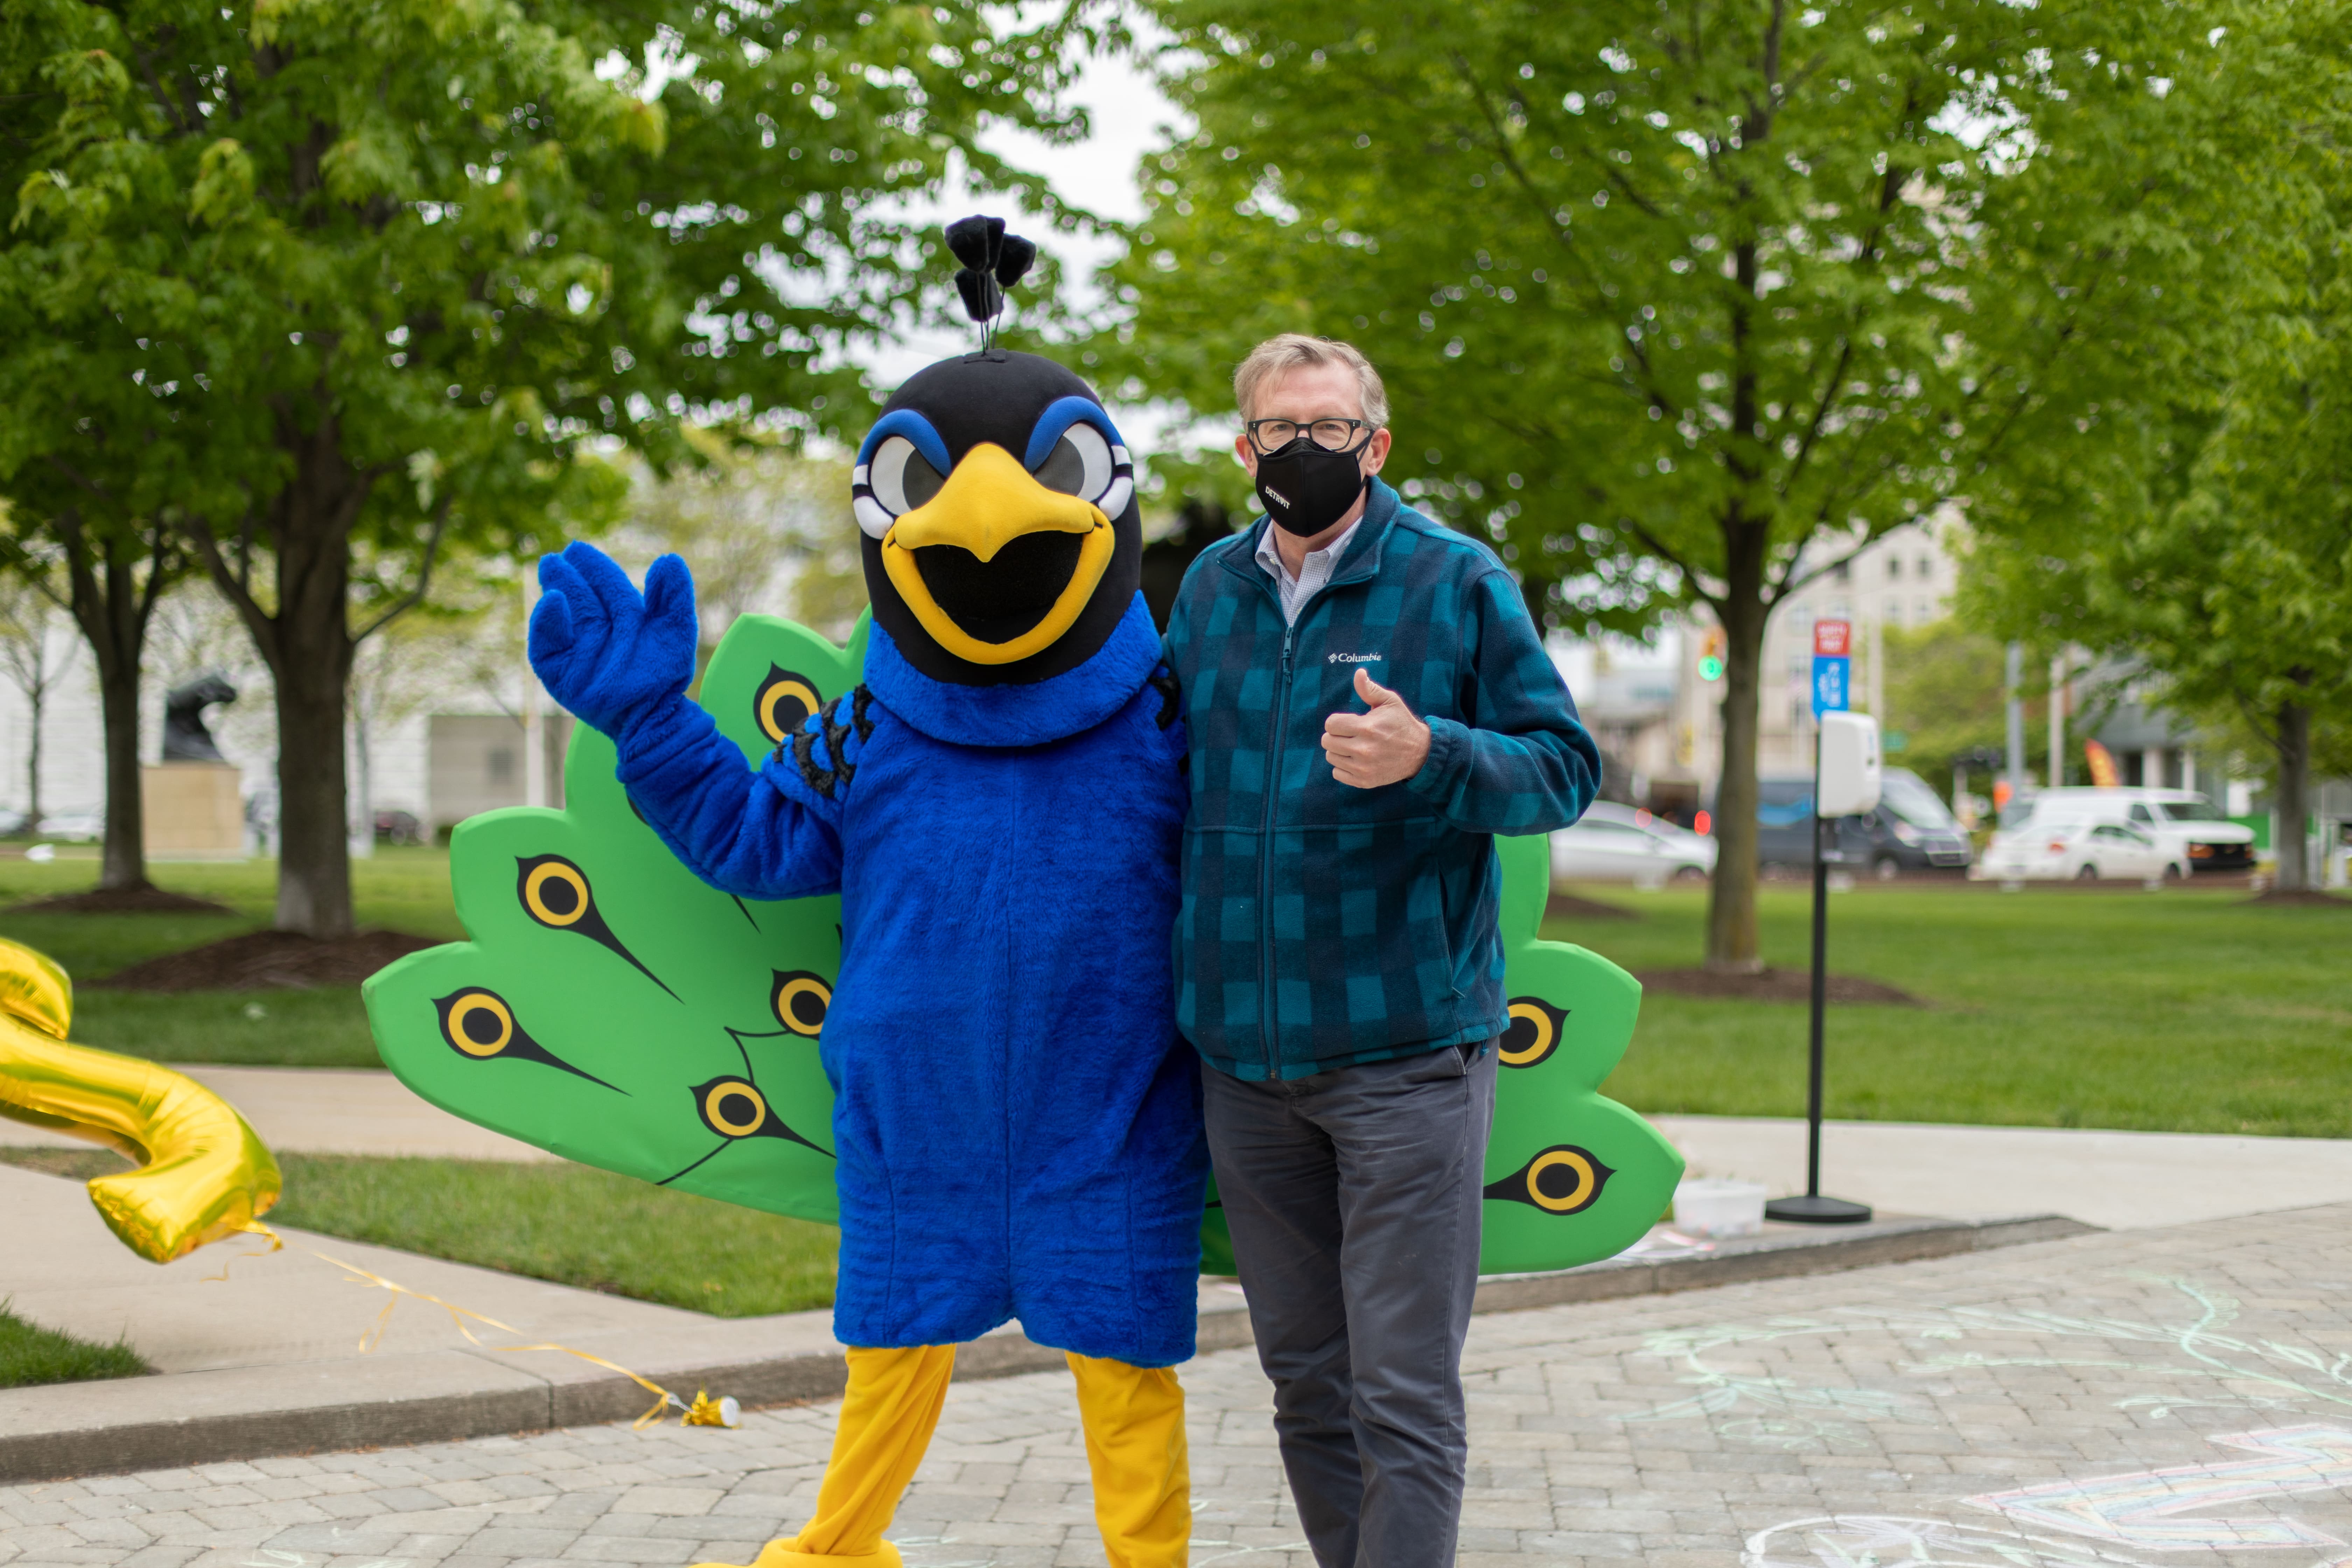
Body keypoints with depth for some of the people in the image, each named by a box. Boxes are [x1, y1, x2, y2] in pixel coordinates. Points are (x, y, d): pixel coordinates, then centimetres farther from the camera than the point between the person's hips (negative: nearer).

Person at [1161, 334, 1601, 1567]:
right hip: (1245, 1059, 5)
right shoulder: (1209, 588, 11)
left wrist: (1432, 758, -23)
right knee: (1306, 1382, 13)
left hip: (1405, 1056, -5)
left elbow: (1567, 769, -5)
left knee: (1404, 1395, -5)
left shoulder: (1456, 581, -2)